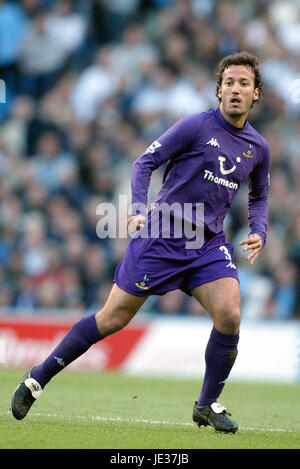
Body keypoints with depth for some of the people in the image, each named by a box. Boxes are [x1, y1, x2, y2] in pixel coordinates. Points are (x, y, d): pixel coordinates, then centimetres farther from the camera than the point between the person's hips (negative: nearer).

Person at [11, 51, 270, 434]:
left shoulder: (258, 148, 8)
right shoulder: (195, 126, -8)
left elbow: (258, 197, 24)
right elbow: (145, 162, -6)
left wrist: (258, 232, 5)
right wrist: (139, 209, -21)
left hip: (209, 242, 4)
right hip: (161, 233, -4)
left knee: (229, 315, -18)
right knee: (113, 318, -4)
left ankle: (208, 405, 1)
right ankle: (38, 379, 9)